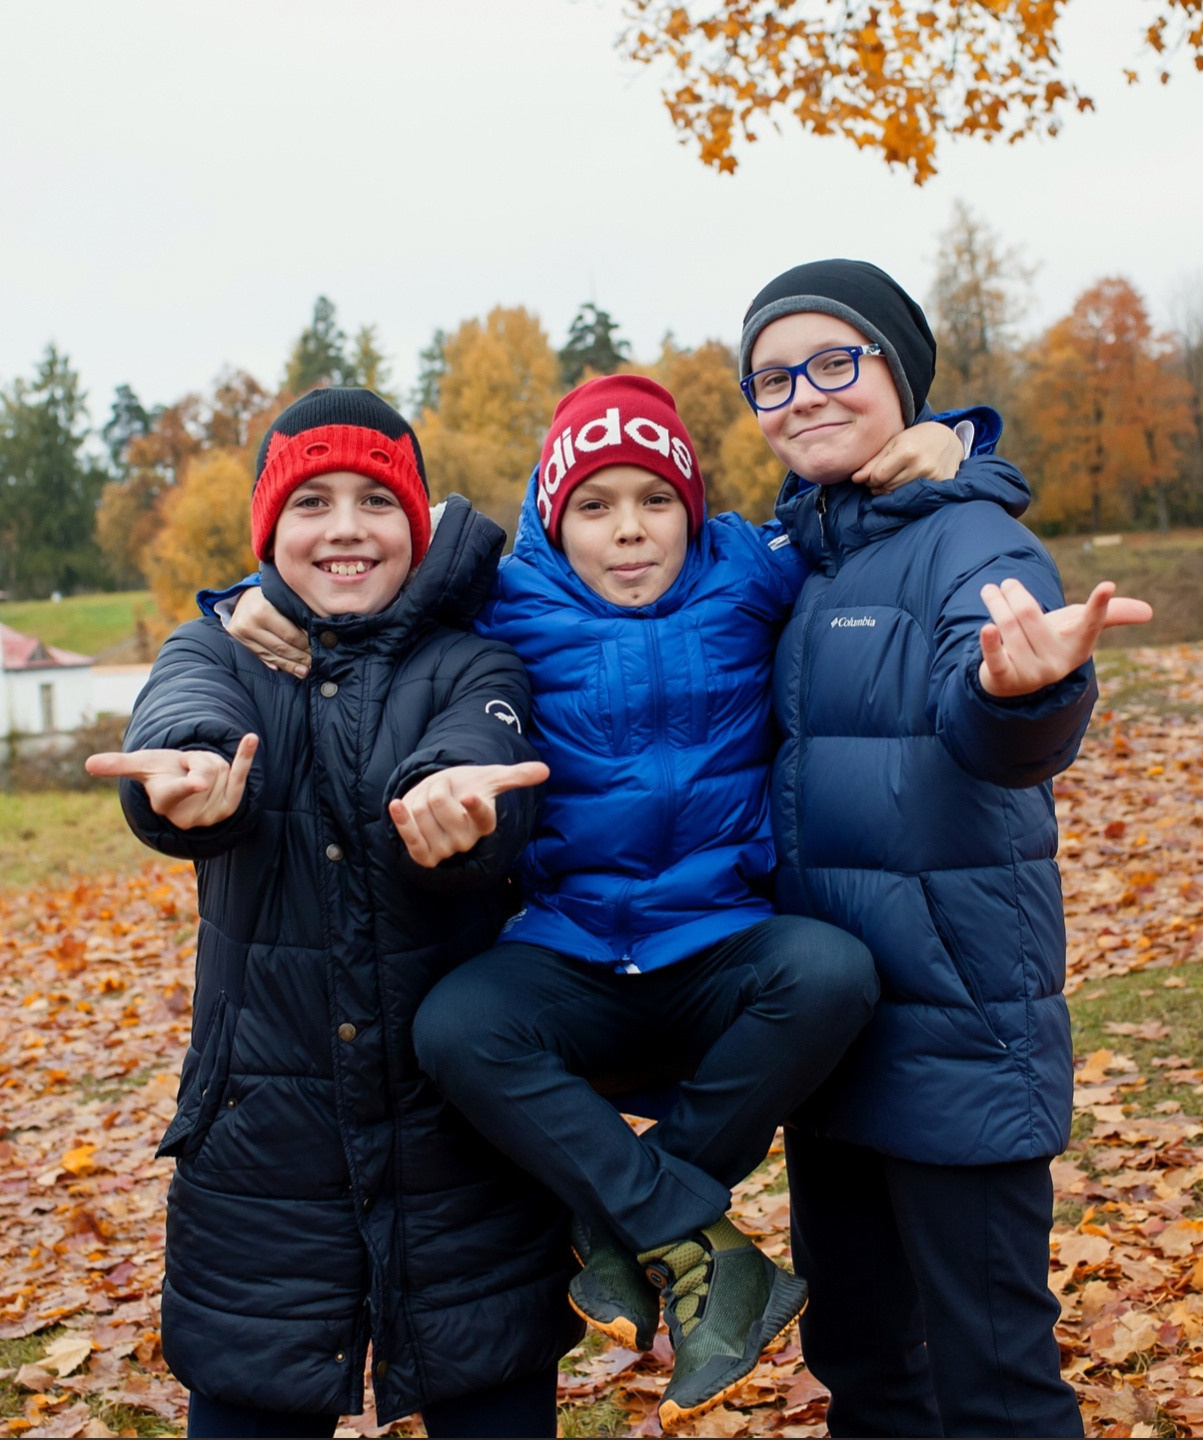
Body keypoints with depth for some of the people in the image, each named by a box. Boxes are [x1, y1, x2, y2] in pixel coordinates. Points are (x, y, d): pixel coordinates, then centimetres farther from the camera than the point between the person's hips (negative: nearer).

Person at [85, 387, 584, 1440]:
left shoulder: (471, 664, 2)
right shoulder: (219, 651, 5)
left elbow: (487, 764, -21)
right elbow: (182, 716, -19)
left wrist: (450, 797, -46)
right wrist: (189, 770, -44)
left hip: (465, 1138, 0)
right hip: (261, 1143, 1)